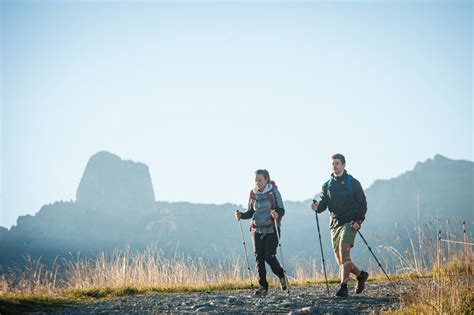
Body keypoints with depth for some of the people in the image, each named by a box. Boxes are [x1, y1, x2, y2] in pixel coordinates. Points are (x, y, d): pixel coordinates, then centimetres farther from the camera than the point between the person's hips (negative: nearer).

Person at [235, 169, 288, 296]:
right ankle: (263, 286, 5)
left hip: (272, 229, -4)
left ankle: (281, 276, 17)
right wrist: (241, 215, -5)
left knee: (269, 256, -11)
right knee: (259, 258, 0)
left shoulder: (273, 191, -4)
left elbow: (281, 210, -5)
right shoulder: (253, 193, 7)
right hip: (257, 230, 4)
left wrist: (277, 214, -27)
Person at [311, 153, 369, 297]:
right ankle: (361, 275, 30)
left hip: (350, 223, -5)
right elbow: (323, 203, 4)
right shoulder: (327, 185, 12)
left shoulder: (353, 183, 1)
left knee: (343, 251, -23)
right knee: (340, 259, 6)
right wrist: (317, 206, -20)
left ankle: (344, 287, -24)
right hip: (334, 224, 5)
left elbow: (363, 204, 2)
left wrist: (358, 221, -11)